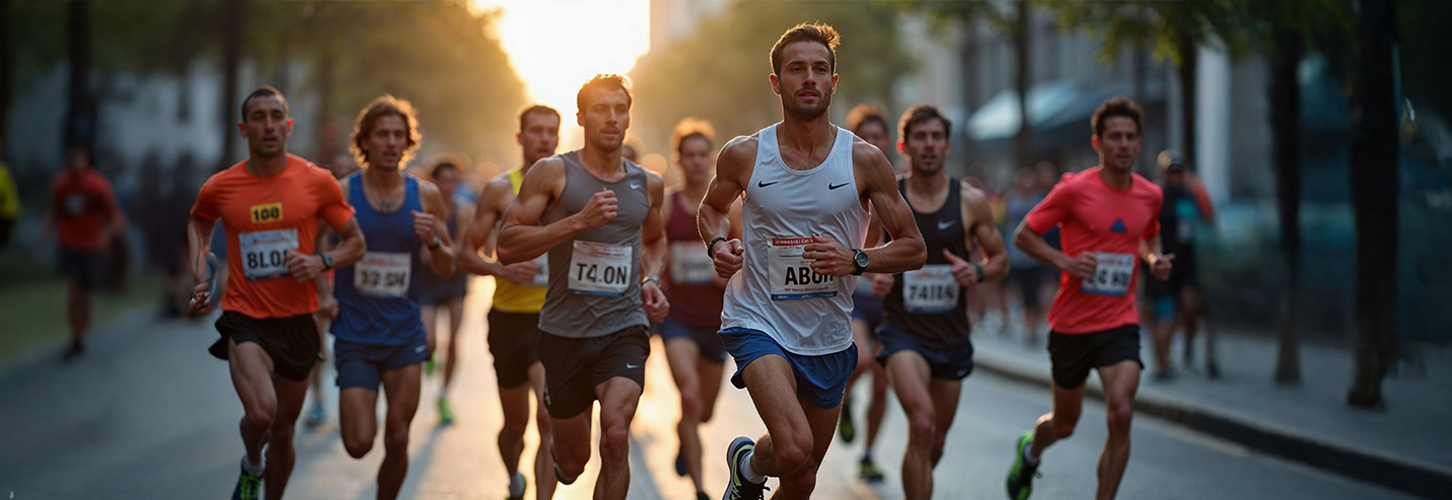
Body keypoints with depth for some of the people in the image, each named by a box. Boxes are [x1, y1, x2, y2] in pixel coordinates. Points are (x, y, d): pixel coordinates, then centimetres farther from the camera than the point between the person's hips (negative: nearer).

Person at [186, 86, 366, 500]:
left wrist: (322, 262, -14)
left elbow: (356, 243, 5)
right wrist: (201, 278, 7)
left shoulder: (317, 182, -4)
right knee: (260, 413, -25)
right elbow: (198, 224, 21)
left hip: (297, 321, 2)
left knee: (283, 432, 13)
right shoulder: (220, 187, -3)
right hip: (245, 320, -2)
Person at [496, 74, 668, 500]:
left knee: (616, 436, -24)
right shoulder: (553, 173, -4)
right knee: (572, 463, 11)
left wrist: (652, 280, 9)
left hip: (625, 327, 1)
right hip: (564, 331, -1)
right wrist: (578, 221, -20)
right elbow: (507, 246, -12)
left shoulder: (648, 185, 9)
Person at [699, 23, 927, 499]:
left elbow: (913, 249, 1)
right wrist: (717, 243, -5)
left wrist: (856, 260, -18)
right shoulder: (744, 155, -5)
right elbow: (712, 206, 17)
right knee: (794, 449, -27)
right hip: (758, 322, -3)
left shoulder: (864, 161, -5)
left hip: (828, 337, 3)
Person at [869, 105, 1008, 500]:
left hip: (952, 335, 3)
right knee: (922, 423, -27)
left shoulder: (971, 201, -2)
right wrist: (874, 275, -11)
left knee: (935, 441, 16)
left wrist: (978, 273, -16)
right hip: (904, 332, -3)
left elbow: (1000, 259, 7)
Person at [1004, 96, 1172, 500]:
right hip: (1071, 325, -2)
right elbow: (1023, 235, -4)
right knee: (1064, 424, 13)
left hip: (1120, 323, 2)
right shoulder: (1075, 190, -11)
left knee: (1121, 414, -20)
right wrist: (1064, 261, -19)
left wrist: (1155, 260, 2)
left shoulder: (1150, 195, 3)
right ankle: (1030, 451, 50)